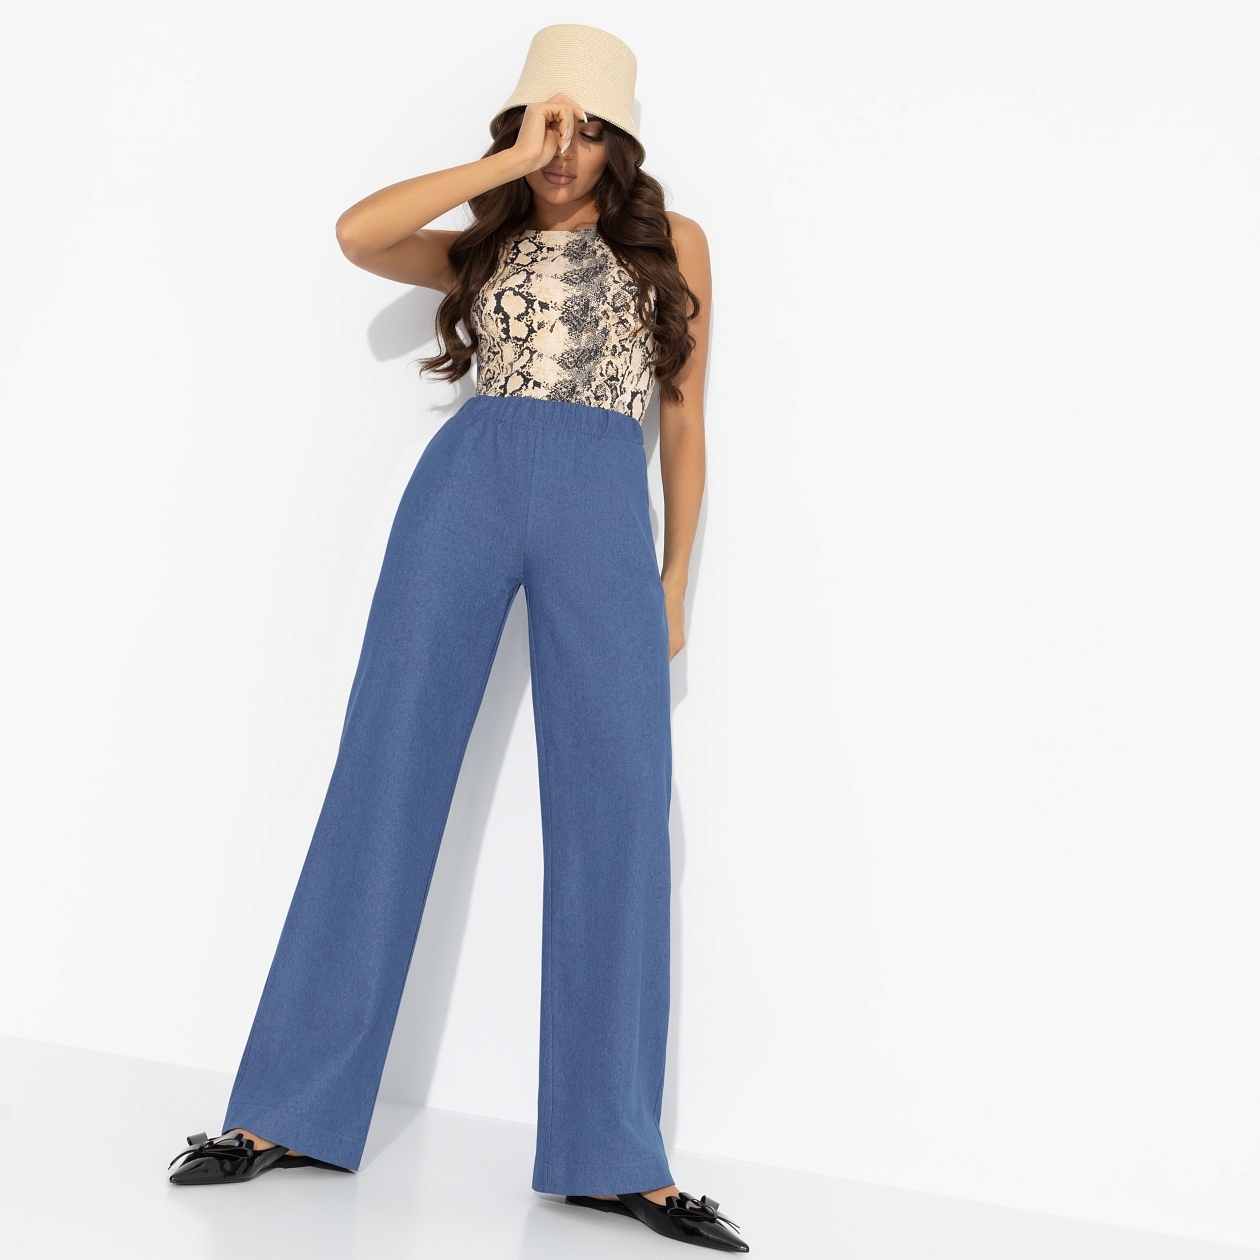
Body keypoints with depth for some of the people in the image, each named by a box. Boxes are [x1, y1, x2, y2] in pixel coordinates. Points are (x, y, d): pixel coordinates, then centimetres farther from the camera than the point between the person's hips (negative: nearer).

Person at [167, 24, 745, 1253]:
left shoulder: (673, 243, 21)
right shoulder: (482, 249, 23)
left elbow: (683, 421, 19)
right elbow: (356, 232, 4)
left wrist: (675, 574, 13)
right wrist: (511, 161, 6)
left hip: (606, 508, 0)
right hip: (466, 485, 1)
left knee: (616, 807, -10)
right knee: (384, 779, -5)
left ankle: (613, 1152, -5)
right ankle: (289, 1108, 3)